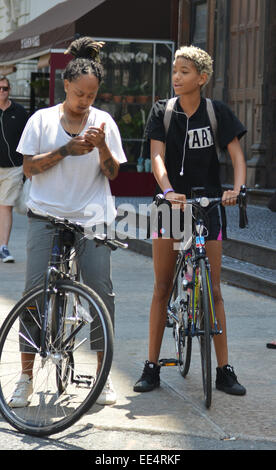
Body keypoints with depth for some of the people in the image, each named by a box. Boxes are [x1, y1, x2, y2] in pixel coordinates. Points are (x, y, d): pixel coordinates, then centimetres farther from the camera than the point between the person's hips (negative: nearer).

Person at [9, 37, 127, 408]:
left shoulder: (104, 122, 7)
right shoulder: (42, 119, 4)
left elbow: (112, 173, 5)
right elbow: (29, 167, -1)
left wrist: (102, 147, -14)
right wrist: (66, 150, -13)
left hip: (92, 218, 1)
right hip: (46, 216, -1)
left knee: (101, 289, -7)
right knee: (35, 291, -5)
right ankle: (26, 377, 5)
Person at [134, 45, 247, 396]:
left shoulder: (217, 112, -2)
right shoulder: (162, 111, 0)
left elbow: (236, 154, -6)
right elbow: (157, 156, -11)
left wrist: (236, 188, -25)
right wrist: (167, 190, -29)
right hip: (171, 204, 1)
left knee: (212, 289, 2)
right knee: (162, 286, 3)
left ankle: (224, 370, 8)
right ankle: (152, 366, 10)